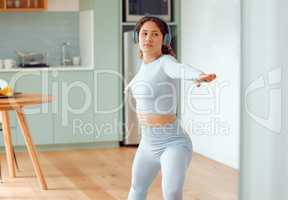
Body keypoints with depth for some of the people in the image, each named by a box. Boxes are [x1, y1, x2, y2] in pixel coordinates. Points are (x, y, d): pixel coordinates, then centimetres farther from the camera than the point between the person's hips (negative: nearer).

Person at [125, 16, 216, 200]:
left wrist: (200, 76, -68)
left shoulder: (167, 62, -20)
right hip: (149, 143, 9)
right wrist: (134, 84, 52)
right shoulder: (147, 62, 5)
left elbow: (182, 70, -45)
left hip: (173, 144, -9)